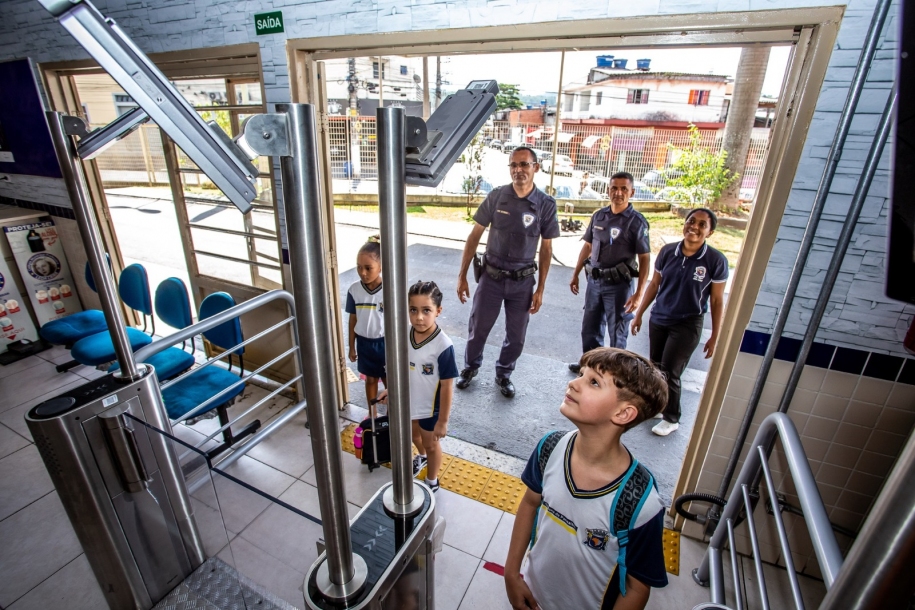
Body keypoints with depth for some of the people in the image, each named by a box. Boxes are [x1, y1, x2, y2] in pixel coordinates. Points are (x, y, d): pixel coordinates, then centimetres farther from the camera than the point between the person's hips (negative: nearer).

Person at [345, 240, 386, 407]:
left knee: (389, 380, 14)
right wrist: (352, 347, 6)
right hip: (364, 342, 3)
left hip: (384, 342, -3)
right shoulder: (354, 290, -10)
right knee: (370, 379, 21)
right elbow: (353, 320, 1)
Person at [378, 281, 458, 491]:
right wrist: (391, 389, 7)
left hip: (430, 406, -5)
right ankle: (422, 457, 65)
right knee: (413, 434, 32)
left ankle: (432, 482, 48)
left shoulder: (443, 345, -32)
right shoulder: (405, 334, -16)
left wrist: (442, 421, -17)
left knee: (431, 443, 21)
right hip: (409, 399, 6)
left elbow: (447, 386, -23)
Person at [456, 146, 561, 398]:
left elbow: (546, 249, 1)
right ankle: (470, 367, 38)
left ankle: (503, 374, 37)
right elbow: (474, 236, -2)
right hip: (491, 277, 0)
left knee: (516, 336, 11)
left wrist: (540, 289, 0)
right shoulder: (496, 196, -8)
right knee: (478, 328, 11)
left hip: (523, 281, 0)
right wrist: (462, 276, -4)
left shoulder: (546, 204, -7)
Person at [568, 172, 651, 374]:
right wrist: (575, 274, 12)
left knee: (617, 332, 9)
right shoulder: (598, 216, 3)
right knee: (589, 327, 17)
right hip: (594, 281, 5)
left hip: (619, 285, -5)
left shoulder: (637, 222, -11)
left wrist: (639, 293, -18)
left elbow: (644, 259, -12)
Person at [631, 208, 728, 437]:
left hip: (687, 325, -3)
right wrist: (639, 314, 8)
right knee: (655, 368, 13)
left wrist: (714, 337, -4)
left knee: (669, 372, 0)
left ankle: (671, 418, 23)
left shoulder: (716, 261, -12)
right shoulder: (667, 252, -4)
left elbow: (717, 301, -6)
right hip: (658, 319, 4)